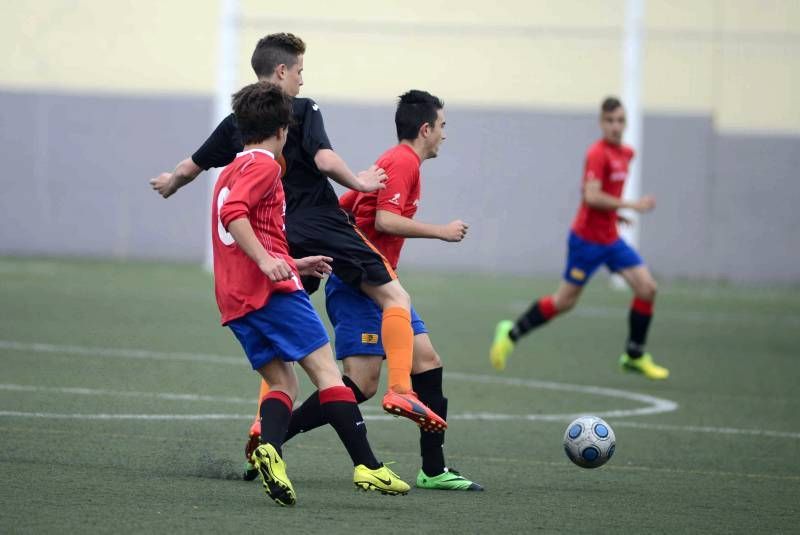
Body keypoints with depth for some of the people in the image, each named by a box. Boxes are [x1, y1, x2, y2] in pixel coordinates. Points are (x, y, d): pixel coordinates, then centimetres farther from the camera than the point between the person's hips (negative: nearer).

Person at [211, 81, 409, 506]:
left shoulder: (230, 171, 25)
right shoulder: (263, 165, -2)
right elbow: (233, 213, -20)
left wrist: (292, 265, 35)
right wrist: (267, 261, -25)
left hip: (235, 299, 8)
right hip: (272, 292, -8)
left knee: (282, 383, 6)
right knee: (325, 370, -7)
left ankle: (268, 448, -23)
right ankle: (367, 466, -14)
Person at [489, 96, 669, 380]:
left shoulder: (625, 153, 8)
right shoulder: (598, 153, -18)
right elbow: (592, 197, -27)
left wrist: (612, 211, 11)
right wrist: (632, 205, -24)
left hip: (610, 239, 8)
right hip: (588, 238, -8)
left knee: (647, 288, -2)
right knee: (564, 301, 1)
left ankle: (635, 356, 10)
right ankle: (512, 332, 21)